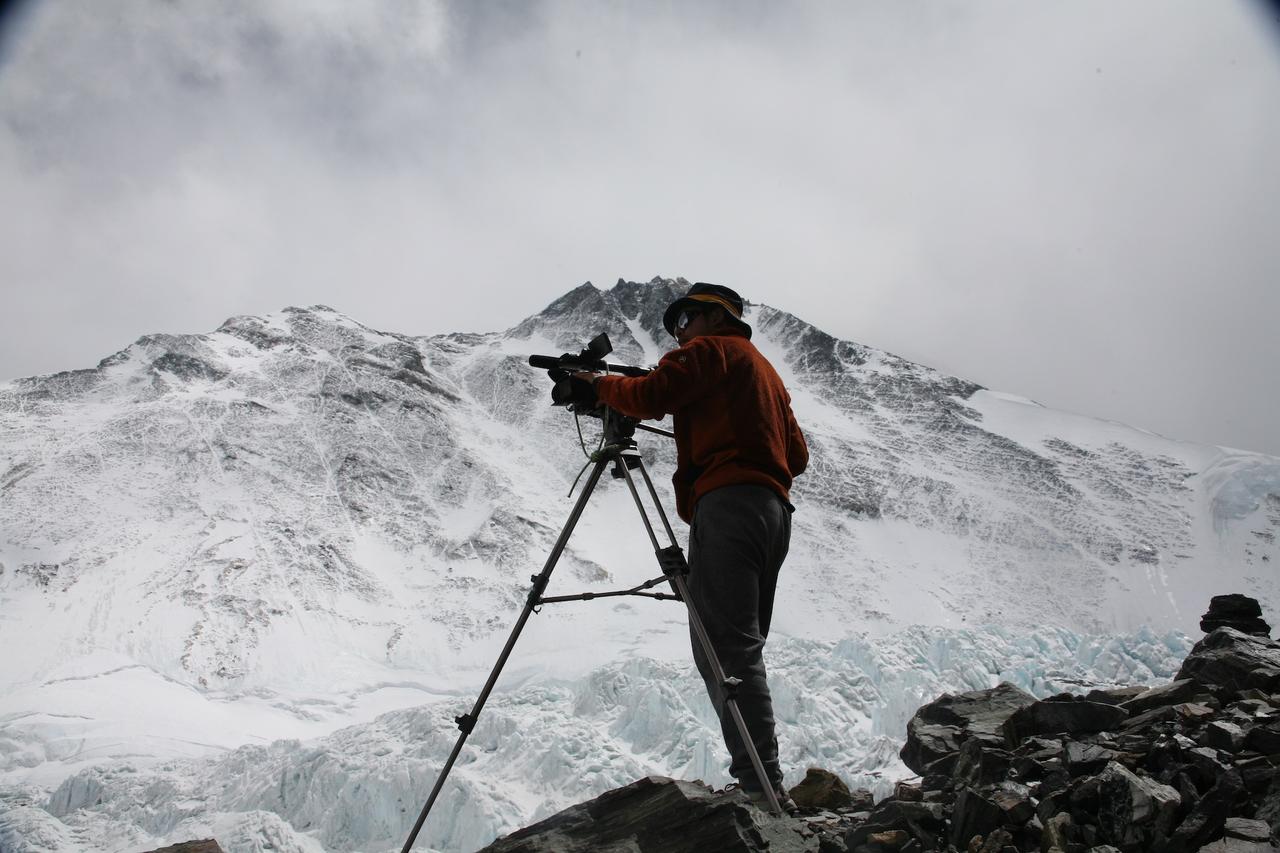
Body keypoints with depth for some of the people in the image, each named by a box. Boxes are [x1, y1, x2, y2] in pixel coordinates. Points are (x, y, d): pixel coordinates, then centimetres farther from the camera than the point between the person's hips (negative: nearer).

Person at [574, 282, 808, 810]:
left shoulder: (712, 348, 6)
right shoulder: (765, 369, 31)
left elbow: (649, 397, -9)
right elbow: (797, 455, 25)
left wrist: (599, 383, 8)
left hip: (728, 503, -9)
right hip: (775, 510, 9)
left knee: (726, 647, -14)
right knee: (742, 648, 7)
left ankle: (761, 784, -19)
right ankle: (765, 788, 4)